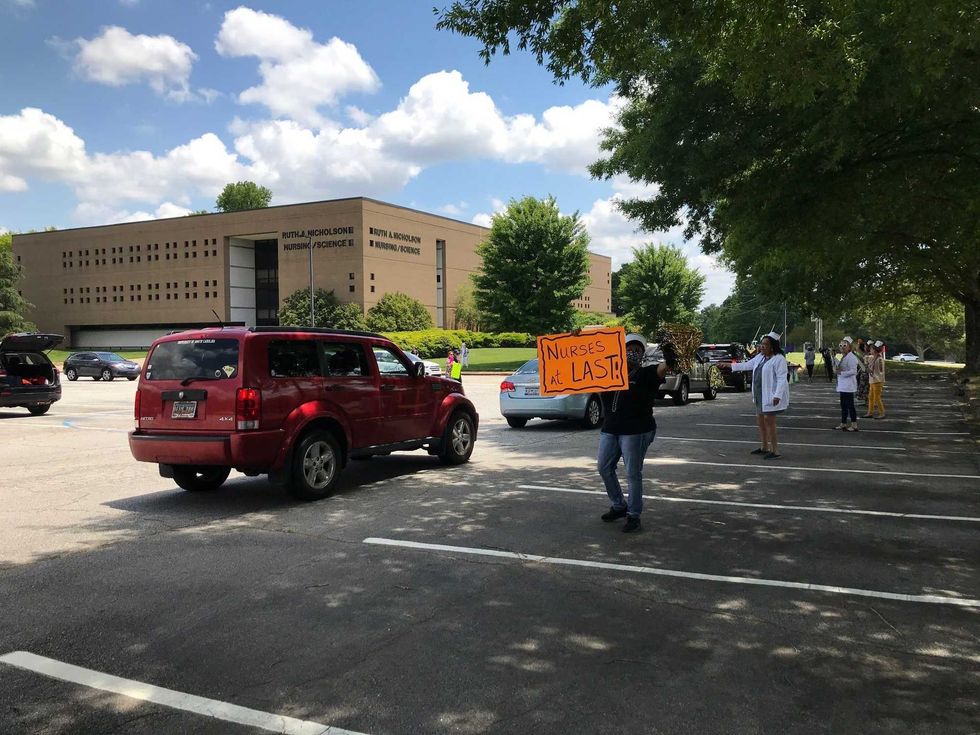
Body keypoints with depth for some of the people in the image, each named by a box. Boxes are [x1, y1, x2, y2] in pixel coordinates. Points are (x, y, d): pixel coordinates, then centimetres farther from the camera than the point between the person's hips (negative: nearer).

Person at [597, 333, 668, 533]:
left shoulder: (646, 374, -3)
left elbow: (663, 368, -21)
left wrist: (670, 358, -43)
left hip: (636, 432, -6)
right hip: (610, 430, 6)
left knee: (633, 474, -1)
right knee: (604, 468, 12)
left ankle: (634, 515, 11)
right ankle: (619, 506, 29)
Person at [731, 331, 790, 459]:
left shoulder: (779, 359, -13)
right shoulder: (760, 357, 13)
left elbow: (782, 378, -19)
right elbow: (747, 365, 25)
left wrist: (777, 395, -27)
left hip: (771, 396, -9)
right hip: (761, 396, 9)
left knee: (769, 422, -10)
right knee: (760, 420, 14)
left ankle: (775, 451, -5)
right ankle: (764, 448, 27)